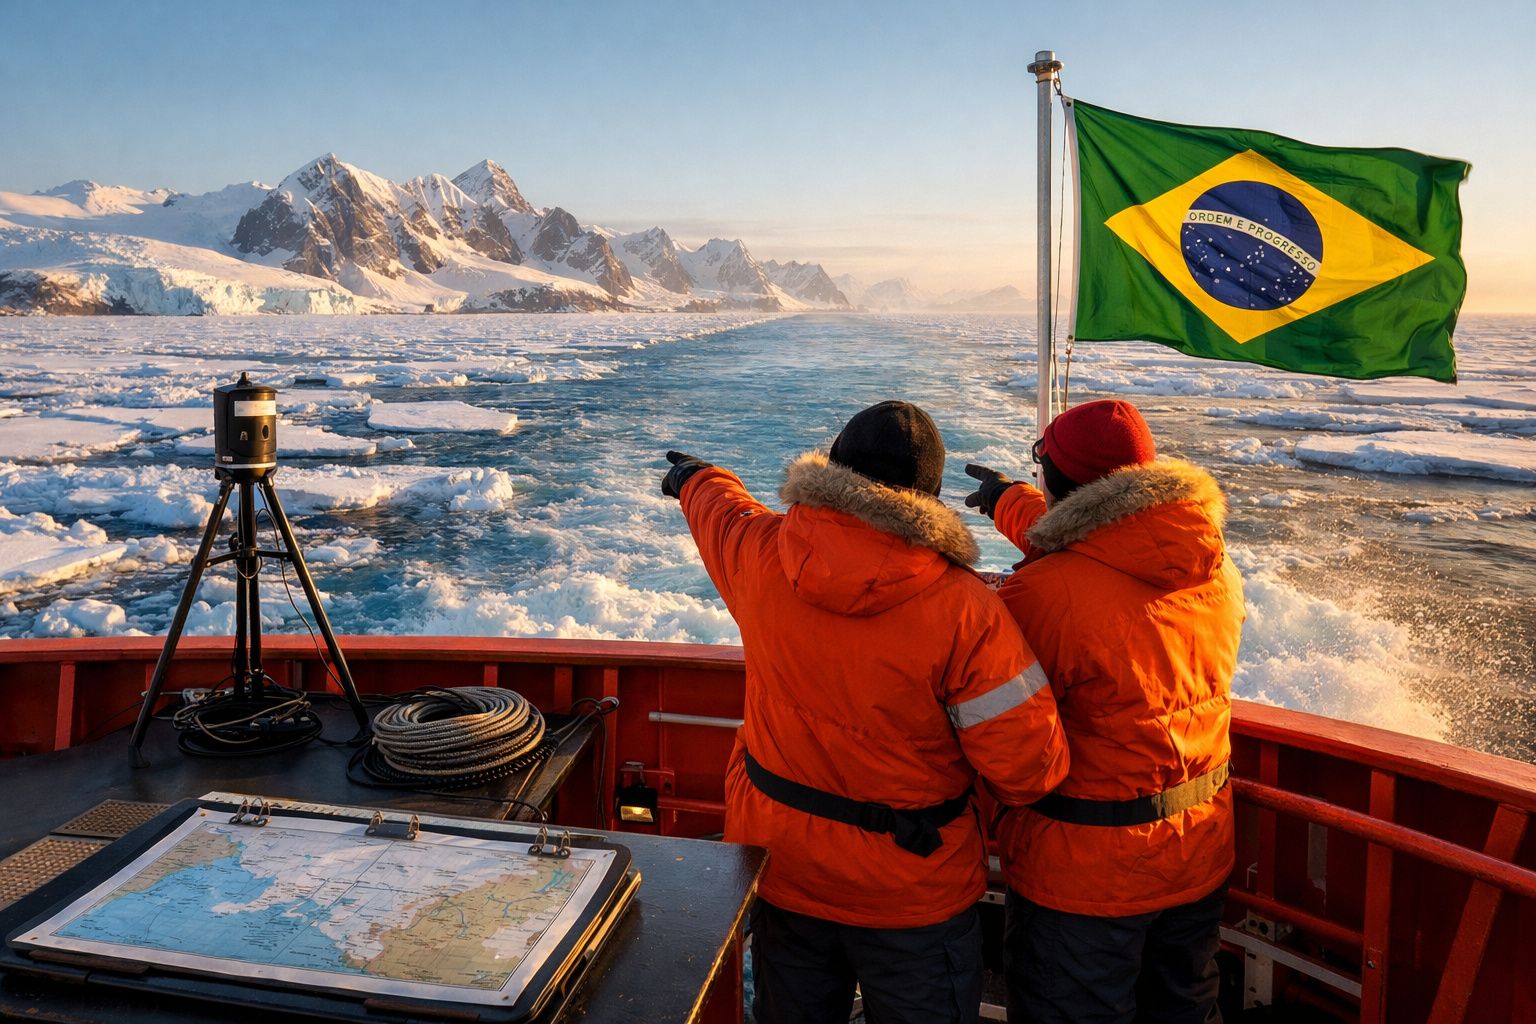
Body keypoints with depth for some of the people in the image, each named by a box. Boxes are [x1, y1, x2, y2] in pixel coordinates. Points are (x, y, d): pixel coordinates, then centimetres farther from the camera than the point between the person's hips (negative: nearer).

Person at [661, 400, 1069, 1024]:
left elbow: (720, 510, 11)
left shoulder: (762, 553, -15)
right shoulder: (963, 610, -26)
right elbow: (1028, 765, -22)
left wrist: (694, 477, 34)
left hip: (779, 860, 4)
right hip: (909, 886, -3)